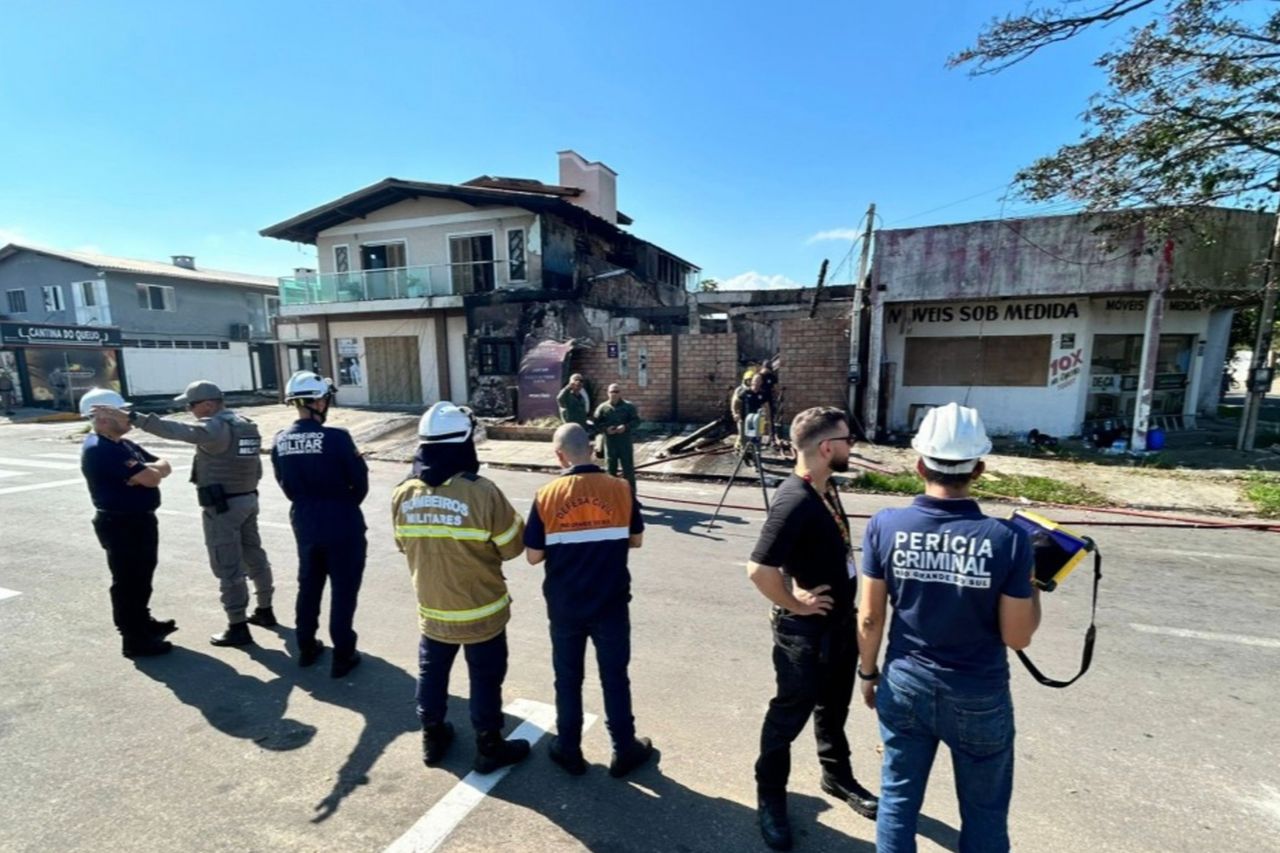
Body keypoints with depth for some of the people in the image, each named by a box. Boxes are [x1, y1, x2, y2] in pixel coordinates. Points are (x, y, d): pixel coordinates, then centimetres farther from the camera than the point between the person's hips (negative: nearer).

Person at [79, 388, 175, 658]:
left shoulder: (123, 444, 10)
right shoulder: (99, 450, -21)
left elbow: (165, 467, 9)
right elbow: (151, 479, -26)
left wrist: (150, 468, -13)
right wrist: (151, 469, -4)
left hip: (141, 520, 9)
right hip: (121, 525, -9)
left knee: (141, 577, 22)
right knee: (127, 581, 2)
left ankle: (144, 622, 38)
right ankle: (134, 639, 13)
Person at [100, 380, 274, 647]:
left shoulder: (216, 427, -17)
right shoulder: (245, 424, 11)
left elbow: (179, 431, -36)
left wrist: (132, 418, -37)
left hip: (222, 506, -9)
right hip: (248, 499, 9)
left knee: (228, 567, 0)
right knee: (255, 557, 18)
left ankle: (238, 627, 7)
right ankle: (264, 610, 30)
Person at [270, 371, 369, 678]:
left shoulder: (280, 441, -3)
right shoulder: (336, 437, -21)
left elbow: (286, 485, 8)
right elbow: (360, 483, -13)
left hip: (304, 524, 6)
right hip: (342, 525, -6)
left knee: (308, 586, 22)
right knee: (343, 590, 7)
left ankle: (306, 647, 35)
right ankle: (342, 656, 15)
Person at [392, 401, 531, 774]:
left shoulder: (404, 494, -9)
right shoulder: (481, 492, -26)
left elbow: (405, 545, 7)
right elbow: (512, 546, -16)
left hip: (432, 607, 5)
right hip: (480, 610, -4)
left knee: (432, 673, 24)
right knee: (485, 679, 14)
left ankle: (433, 737, 43)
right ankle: (490, 748, 30)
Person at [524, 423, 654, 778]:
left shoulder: (547, 496, -13)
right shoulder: (620, 490, -11)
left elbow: (533, 556, -8)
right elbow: (635, 540, 1)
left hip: (564, 606, 0)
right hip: (611, 603, 0)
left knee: (567, 678, 19)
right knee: (615, 676, 16)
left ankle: (569, 750, 35)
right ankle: (624, 750, 31)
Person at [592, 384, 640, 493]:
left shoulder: (628, 406, 2)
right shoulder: (602, 407, 4)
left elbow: (636, 420, 0)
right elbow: (597, 423, 3)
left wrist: (626, 427, -17)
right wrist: (605, 428, -15)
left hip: (625, 442, -1)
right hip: (609, 442, 1)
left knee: (628, 469, 1)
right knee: (611, 469, 10)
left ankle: (631, 495, 9)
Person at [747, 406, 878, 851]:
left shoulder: (826, 488, 0)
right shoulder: (794, 501, -30)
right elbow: (759, 569, -34)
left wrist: (845, 609, 10)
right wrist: (794, 605, -20)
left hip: (840, 621, 8)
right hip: (806, 630, -8)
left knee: (834, 706, 27)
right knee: (791, 713, 11)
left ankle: (837, 776, 50)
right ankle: (770, 798, 34)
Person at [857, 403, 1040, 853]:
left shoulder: (885, 526, -16)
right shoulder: (1008, 539, -19)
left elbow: (869, 619, -8)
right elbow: (1017, 637, -11)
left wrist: (868, 672, 9)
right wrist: (1033, 583, 4)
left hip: (905, 685, 1)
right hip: (980, 697, -1)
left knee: (898, 799, 20)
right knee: (984, 812, 22)